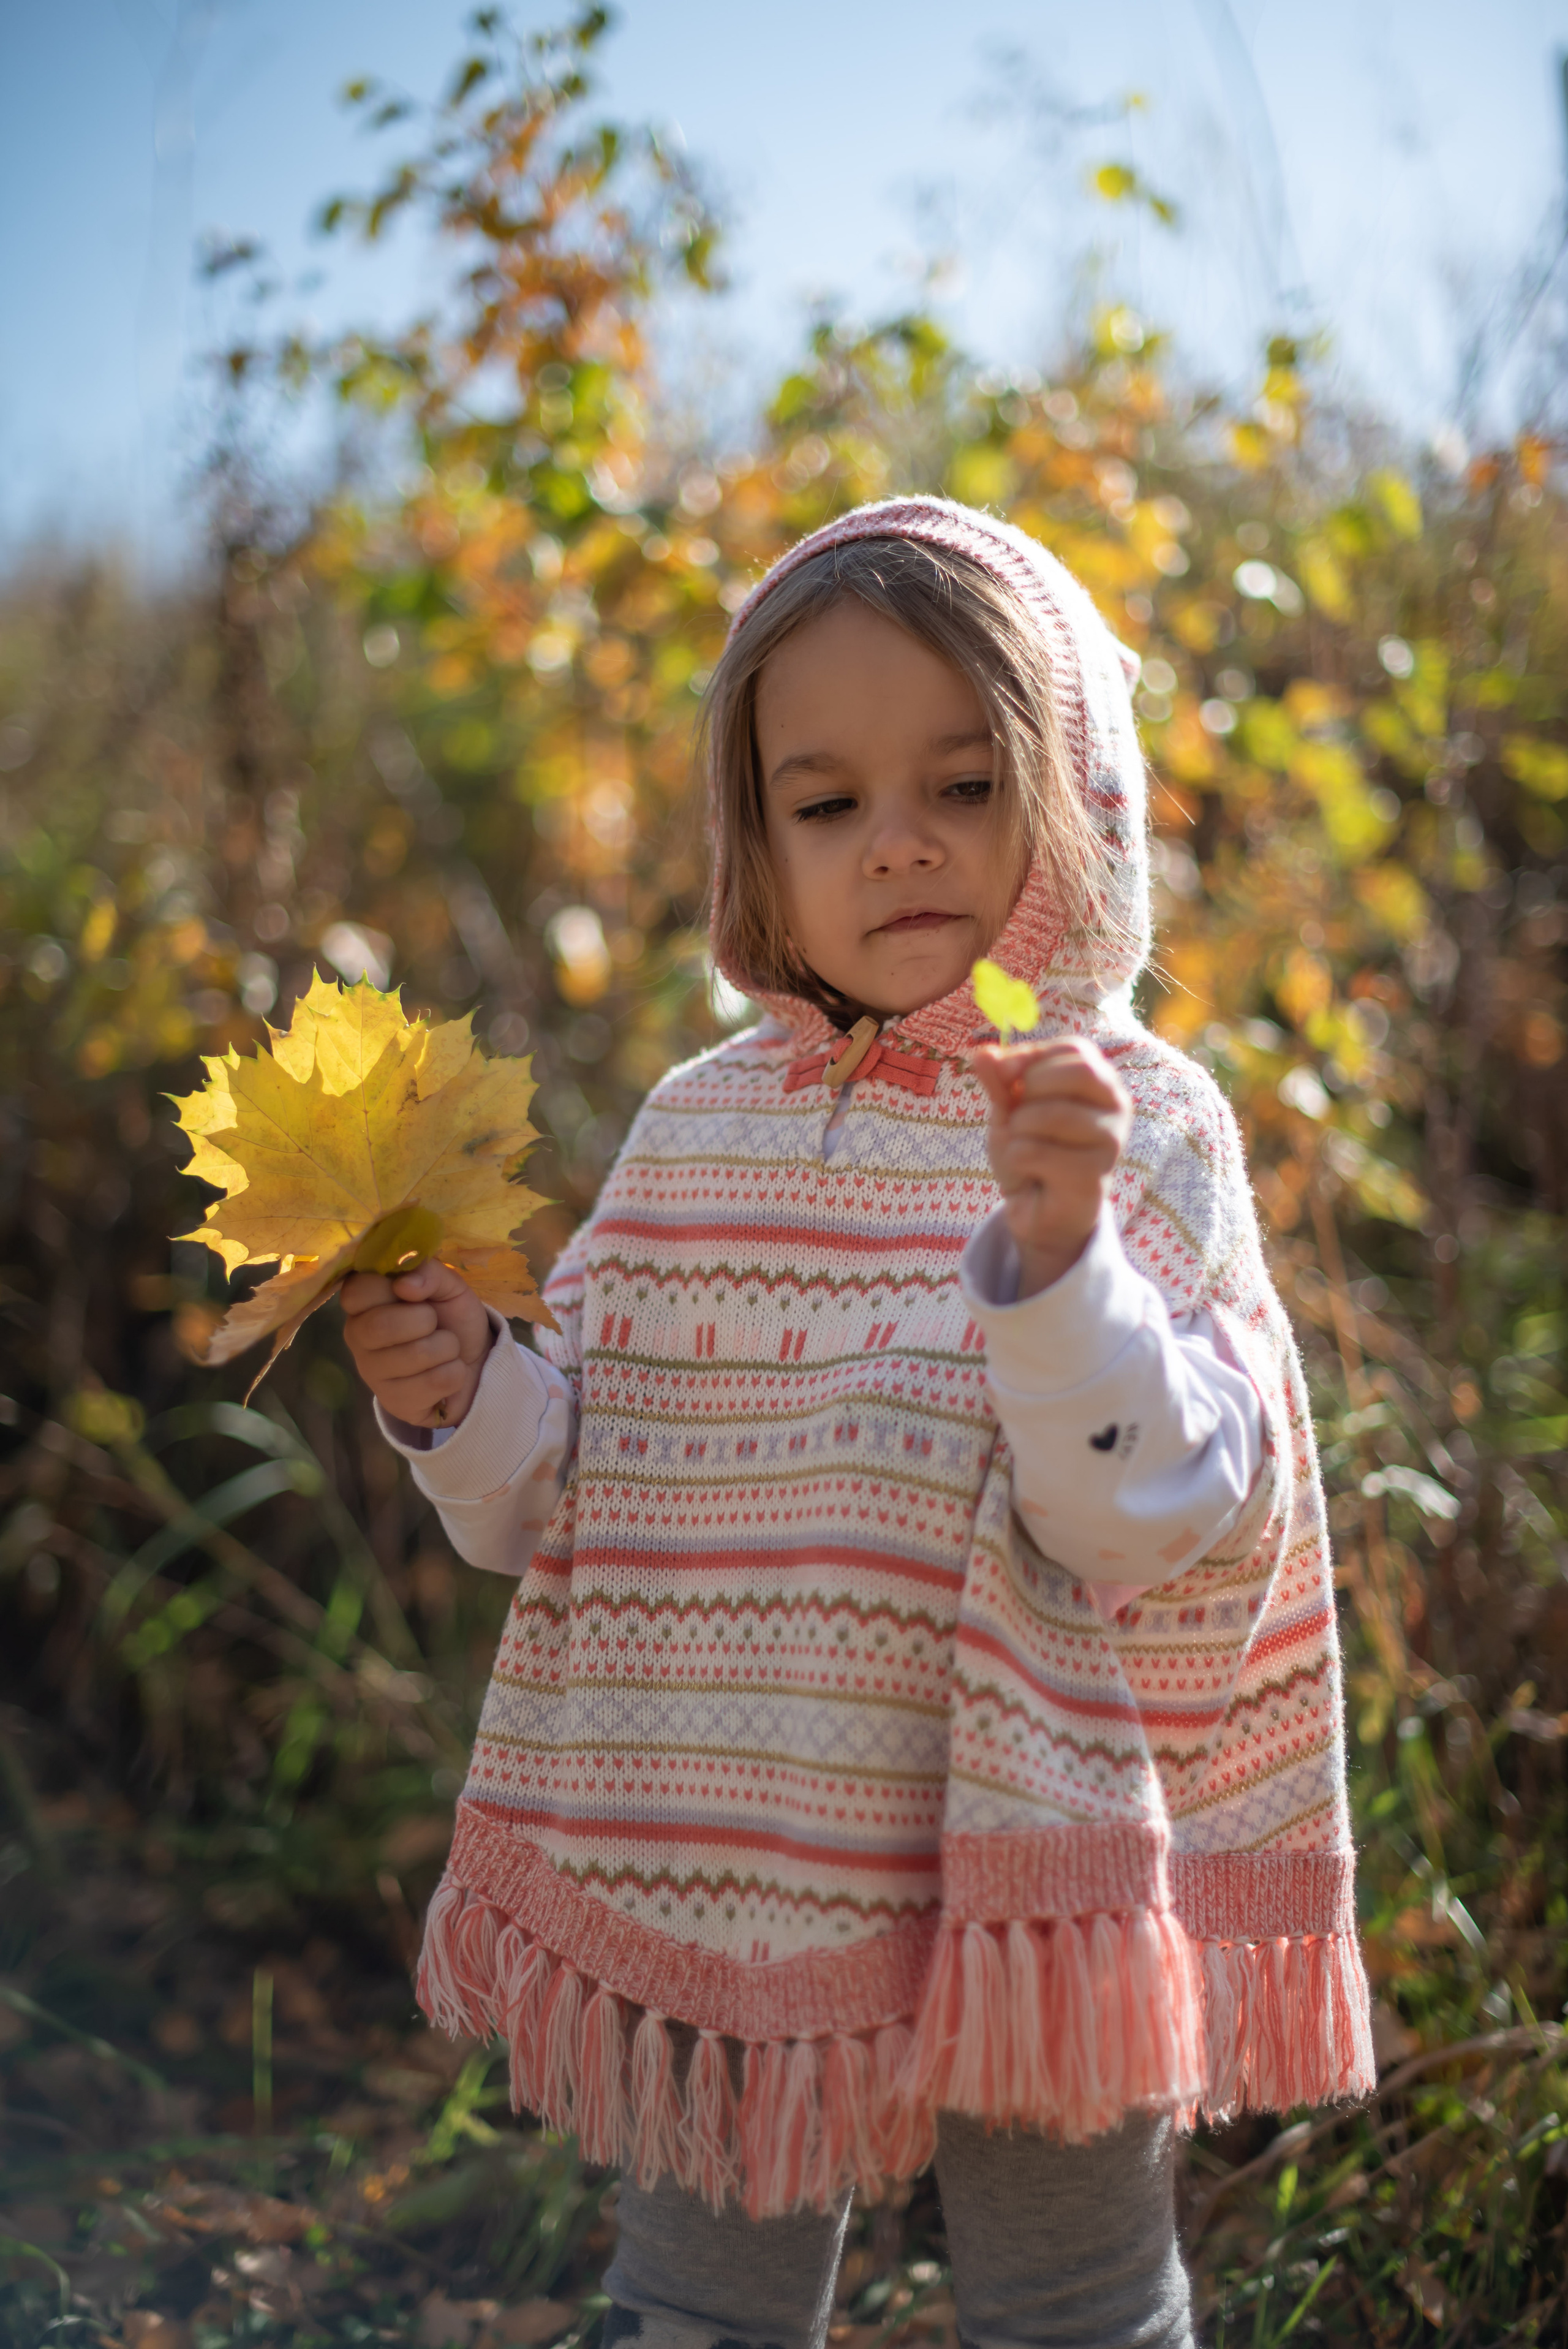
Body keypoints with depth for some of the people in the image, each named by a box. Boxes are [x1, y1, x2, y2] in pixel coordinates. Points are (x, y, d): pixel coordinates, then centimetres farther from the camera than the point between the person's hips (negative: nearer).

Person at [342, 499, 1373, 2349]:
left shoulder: (1138, 1133, -10)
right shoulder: (694, 1136, 2)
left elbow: (1146, 1520, -20)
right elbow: (573, 1498, 8)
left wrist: (1055, 1255, -34)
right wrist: (463, 1402, -11)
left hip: (1016, 1867, -3)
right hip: (708, 1865, 4)